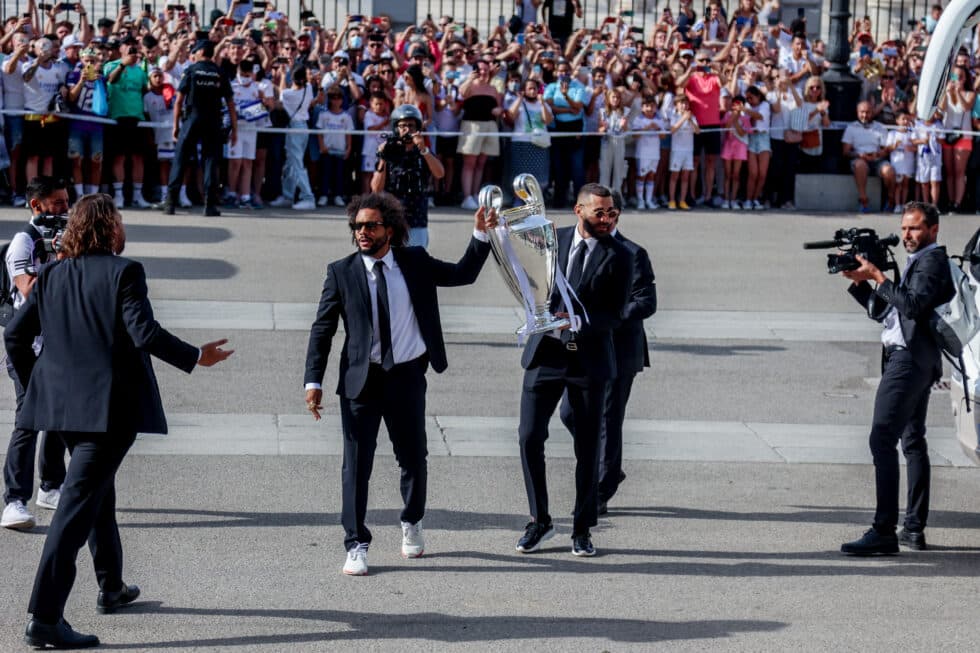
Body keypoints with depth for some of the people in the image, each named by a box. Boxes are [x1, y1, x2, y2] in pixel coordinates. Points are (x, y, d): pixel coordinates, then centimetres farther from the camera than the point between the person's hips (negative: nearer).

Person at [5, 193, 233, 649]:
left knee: (99, 492, 26)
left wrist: (33, 385, 21)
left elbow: (15, 334, 8)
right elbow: (145, 334, -18)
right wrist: (195, 357, -5)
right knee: (78, 503, -9)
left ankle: (111, 589, 40)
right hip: (108, 404, -7)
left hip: (62, 402, 7)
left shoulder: (51, 276, 7)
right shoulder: (122, 272, -12)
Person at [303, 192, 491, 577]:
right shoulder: (341, 272, -2)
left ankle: (412, 524, 38)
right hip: (361, 379, -2)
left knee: (413, 458, 13)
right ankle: (356, 546, 4)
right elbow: (323, 329, -1)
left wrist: (481, 234, 0)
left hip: (407, 376, 2)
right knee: (356, 463, -3)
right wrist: (313, 380, -8)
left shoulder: (414, 263, 2)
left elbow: (463, 274, 13)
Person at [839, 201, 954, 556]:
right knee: (912, 440, 15)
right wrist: (860, 282, 7)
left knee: (882, 439, -17)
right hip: (917, 362, 11)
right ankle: (914, 528, 20)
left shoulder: (932, 261, -8)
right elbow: (882, 310, 21)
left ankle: (884, 530, -24)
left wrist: (879, 277, -22)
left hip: (908, 358, -11)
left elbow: (914, 305, -23)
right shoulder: (918, 262, 22)